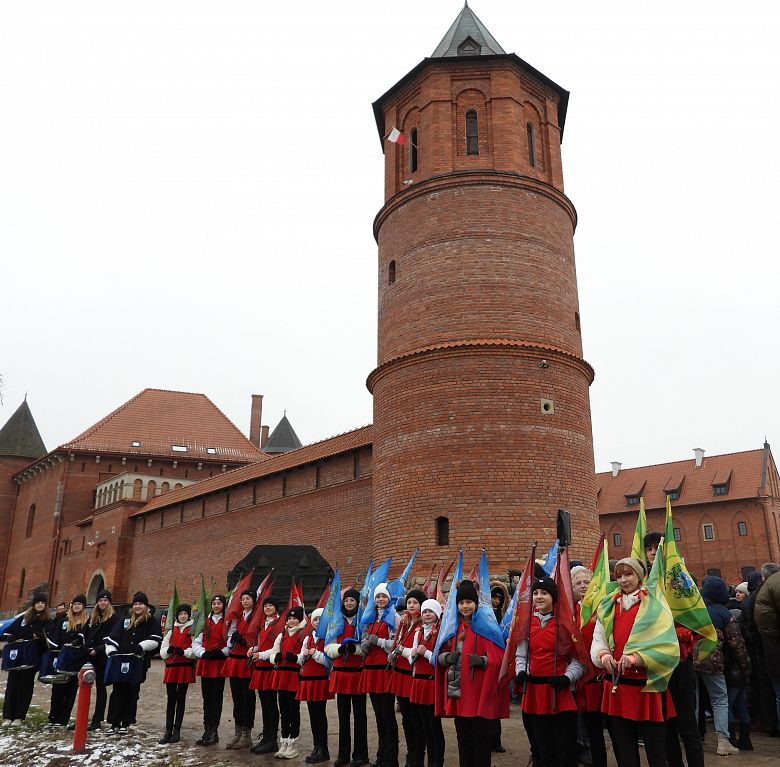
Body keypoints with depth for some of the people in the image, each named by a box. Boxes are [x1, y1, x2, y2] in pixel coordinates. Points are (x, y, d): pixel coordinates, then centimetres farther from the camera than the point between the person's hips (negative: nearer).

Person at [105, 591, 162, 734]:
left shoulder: (152, 622, 3)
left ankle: (126, 723, 14)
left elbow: (155, 640, -10)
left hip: (139, 664, -3)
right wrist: (111, 651, -5)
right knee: (117, 691, 0)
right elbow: (113, 637, 10)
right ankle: (114, 723, 7)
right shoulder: (125, 620, 14)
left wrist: (141, 647, -23)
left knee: (132, 693, 4)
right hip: (120, 662, 3)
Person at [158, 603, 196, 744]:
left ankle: (177, 731, 10)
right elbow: (162, 651, 9)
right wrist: (168, 650, -12)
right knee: (171, 699, 4)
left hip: (186, 667, -3)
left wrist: (183, 652, -23)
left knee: (181, 699, 4)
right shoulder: (171, 630, 13)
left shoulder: (193, 630, 1)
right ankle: (168, 731, 8)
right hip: (171, 667, 3)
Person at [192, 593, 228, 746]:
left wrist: (222, 652, -17)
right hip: (205, 663, 5)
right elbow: (196, 643, 11)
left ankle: (213, 732, 4)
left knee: (216, 697, -2)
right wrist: (203, 653, -6)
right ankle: (207, 730, 16)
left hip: (220, 663, -5)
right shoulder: (205, 622, 14)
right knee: (207, 698, 9)